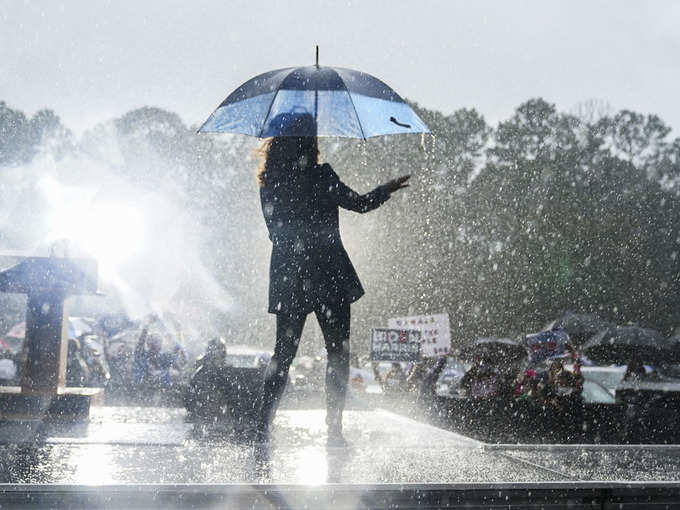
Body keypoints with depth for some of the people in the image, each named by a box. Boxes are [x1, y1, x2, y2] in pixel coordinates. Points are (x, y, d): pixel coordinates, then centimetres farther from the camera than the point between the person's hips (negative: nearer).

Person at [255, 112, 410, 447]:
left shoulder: (268, 184, 6)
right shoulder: (321, 176, -10)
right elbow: (360, 204, -2)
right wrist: (386, 190, 16)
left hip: (287, 279, 5)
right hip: (328, 276, -5)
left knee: (283, 354, 9)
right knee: (338, 353, 6)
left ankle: (263, 428, 0)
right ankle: (334, 430, 5)